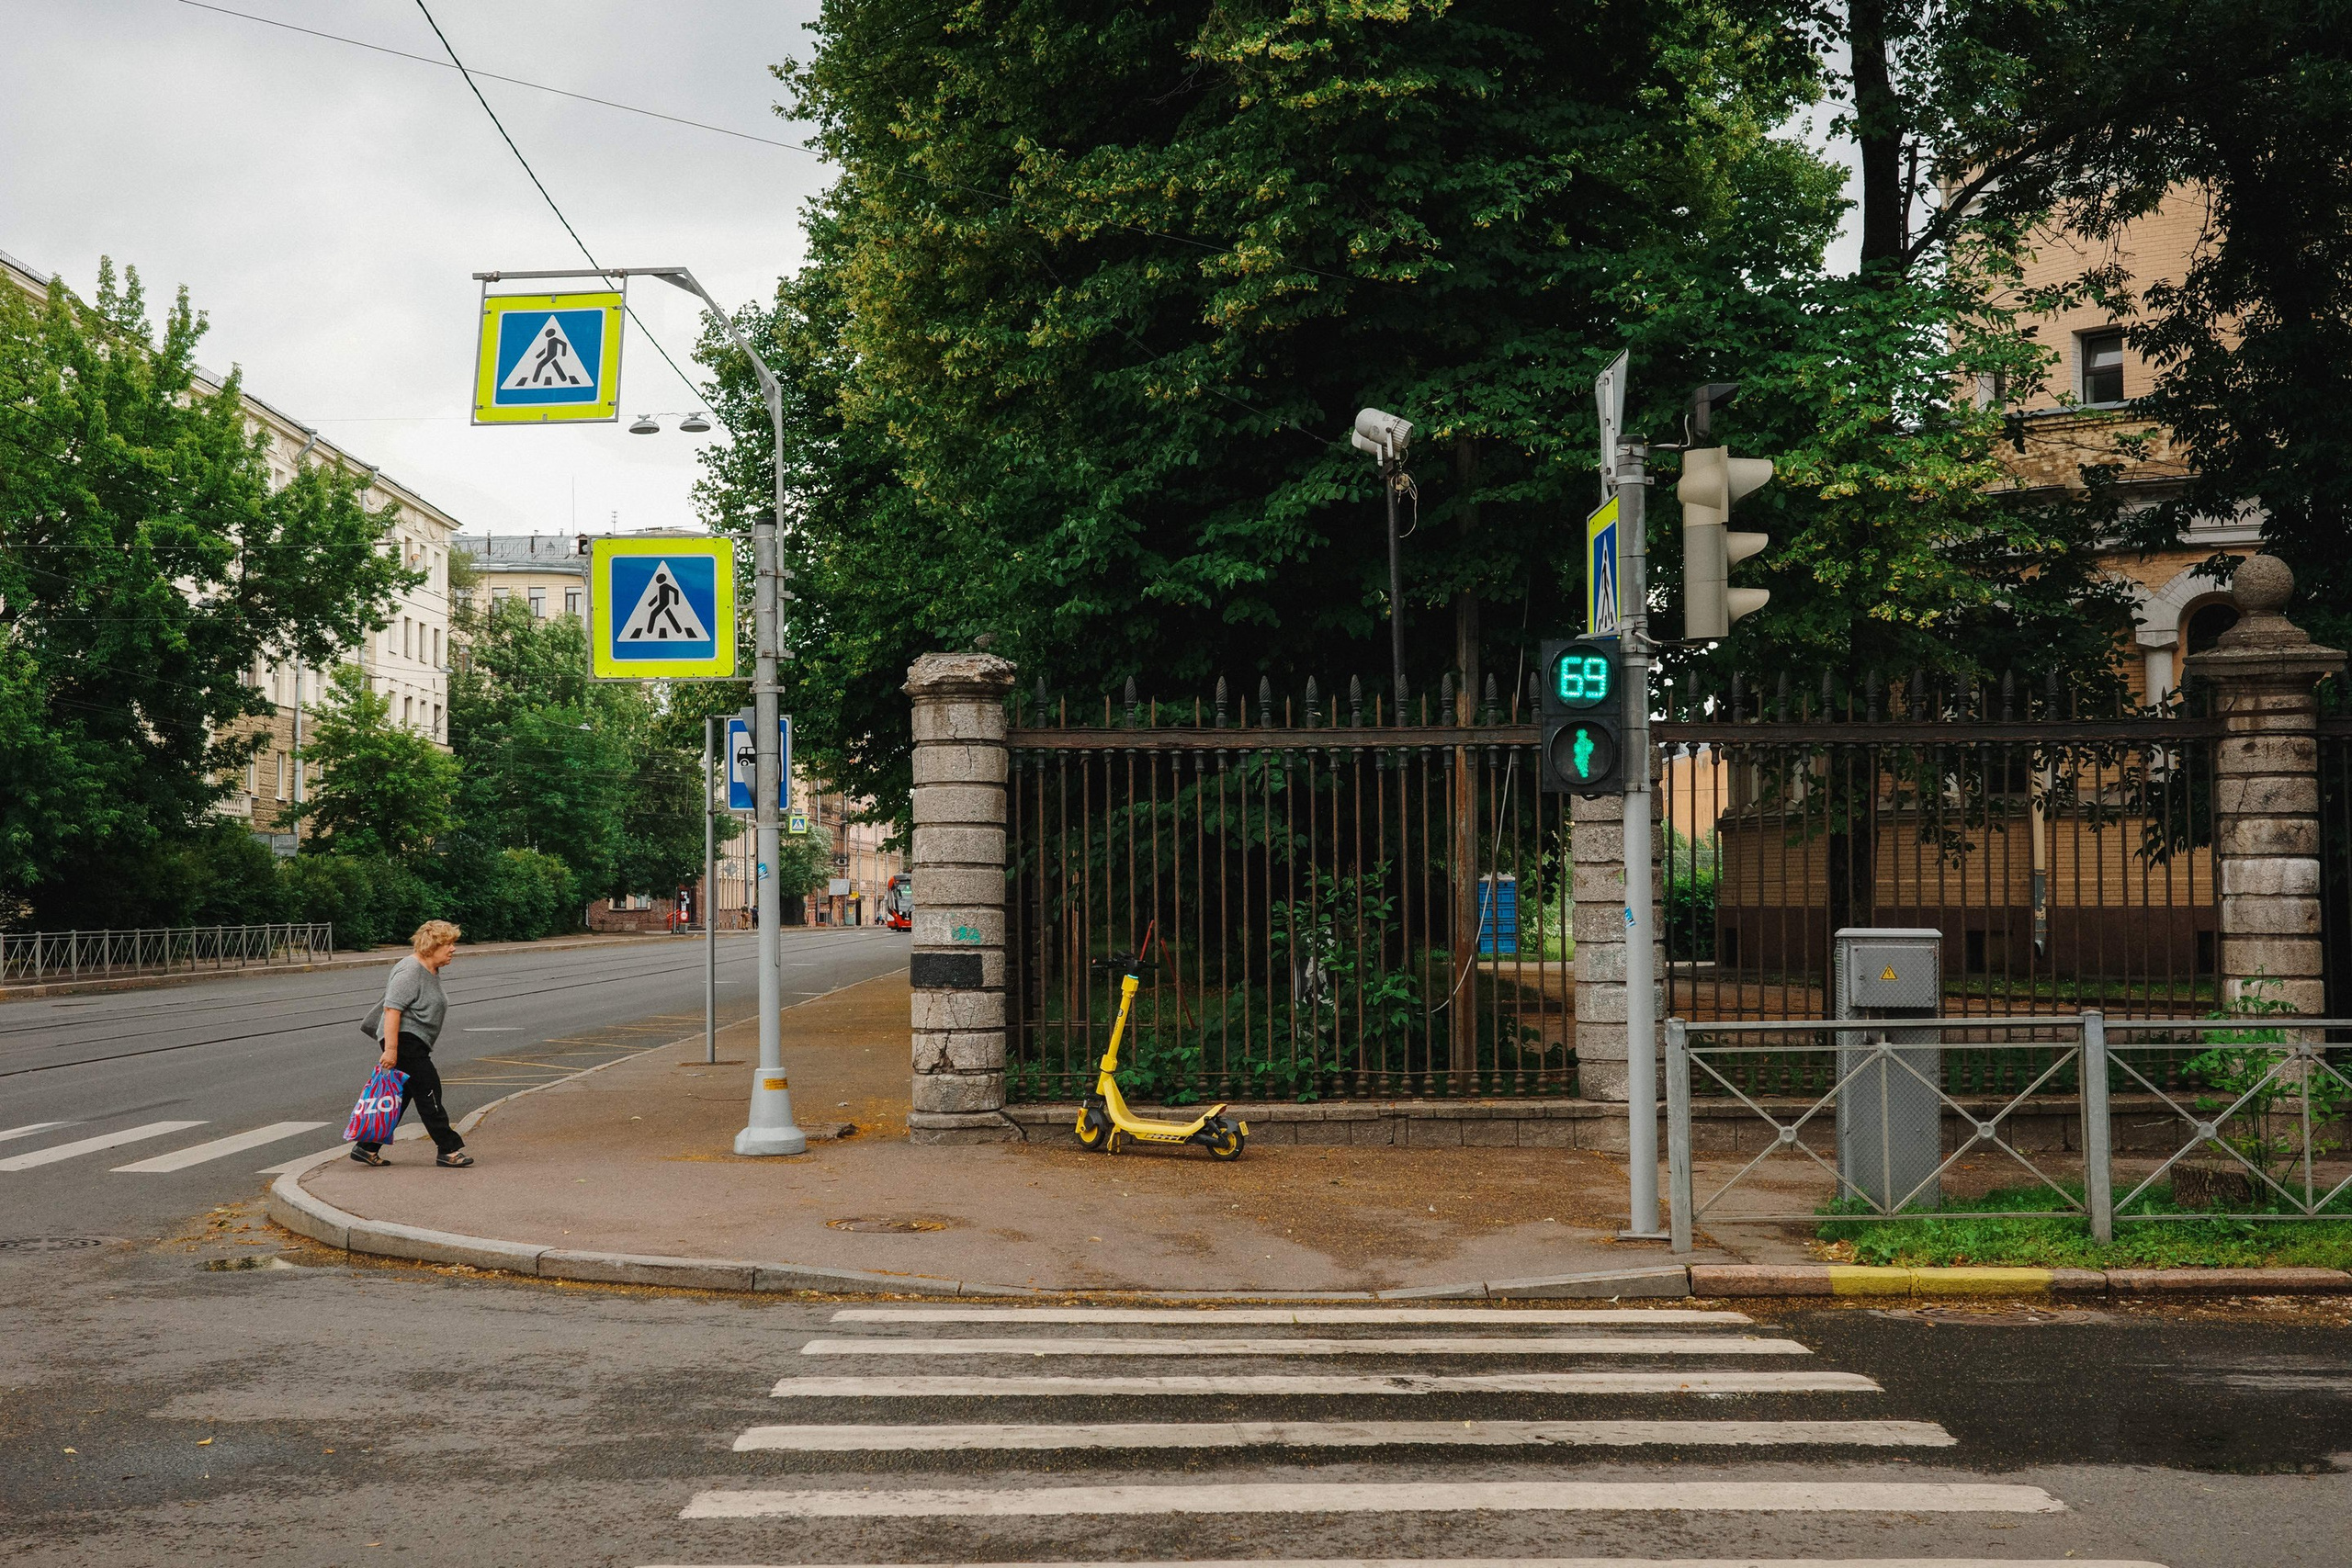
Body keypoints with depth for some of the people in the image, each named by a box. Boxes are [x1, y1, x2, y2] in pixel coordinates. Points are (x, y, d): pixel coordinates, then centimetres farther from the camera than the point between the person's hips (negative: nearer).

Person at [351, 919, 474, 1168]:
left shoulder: (433, 971, 15)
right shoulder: (410, 971, -17)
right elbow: (392, 1009, -23)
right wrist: (390, 1049, -27)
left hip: (416, 1044, 10)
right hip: (404, 1041, -10)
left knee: (400, 1098, 11)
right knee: (429, 1093, -9)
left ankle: (367, 1148, 18)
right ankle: (449, 1150, -7)